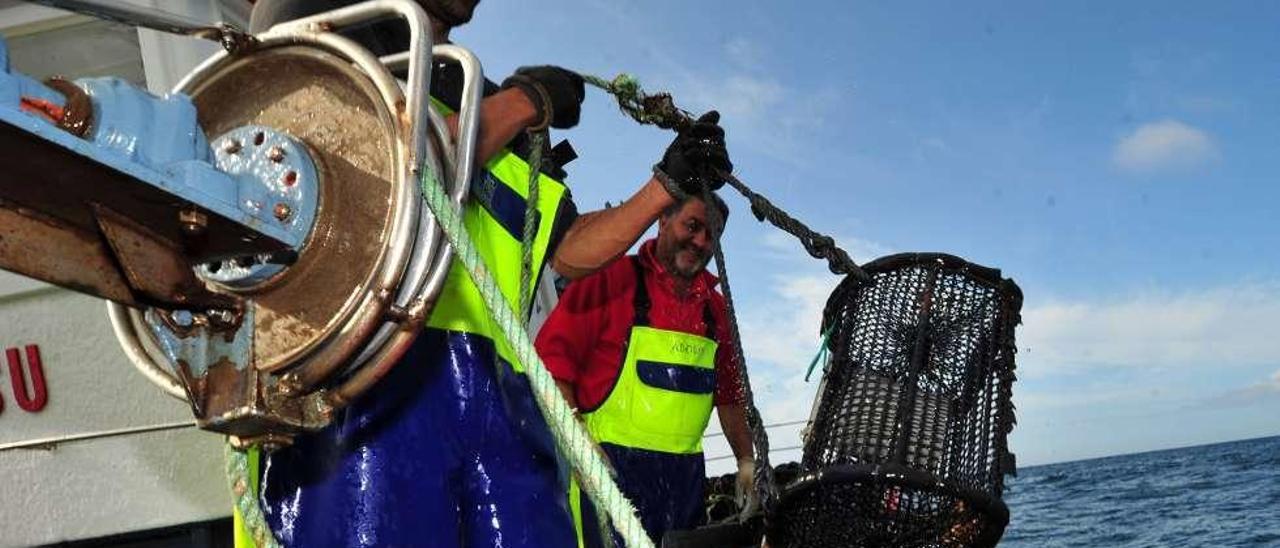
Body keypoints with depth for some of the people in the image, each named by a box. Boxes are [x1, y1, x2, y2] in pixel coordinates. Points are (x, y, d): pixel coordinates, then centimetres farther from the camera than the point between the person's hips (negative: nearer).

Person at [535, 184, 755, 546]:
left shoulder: (714, 307, 14)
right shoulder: (613, 278, -6)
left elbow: (728, 393, 20)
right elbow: (554, 354, -10)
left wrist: (746, 460, 15)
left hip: (685, 473, 7)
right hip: (610, 462, -6)